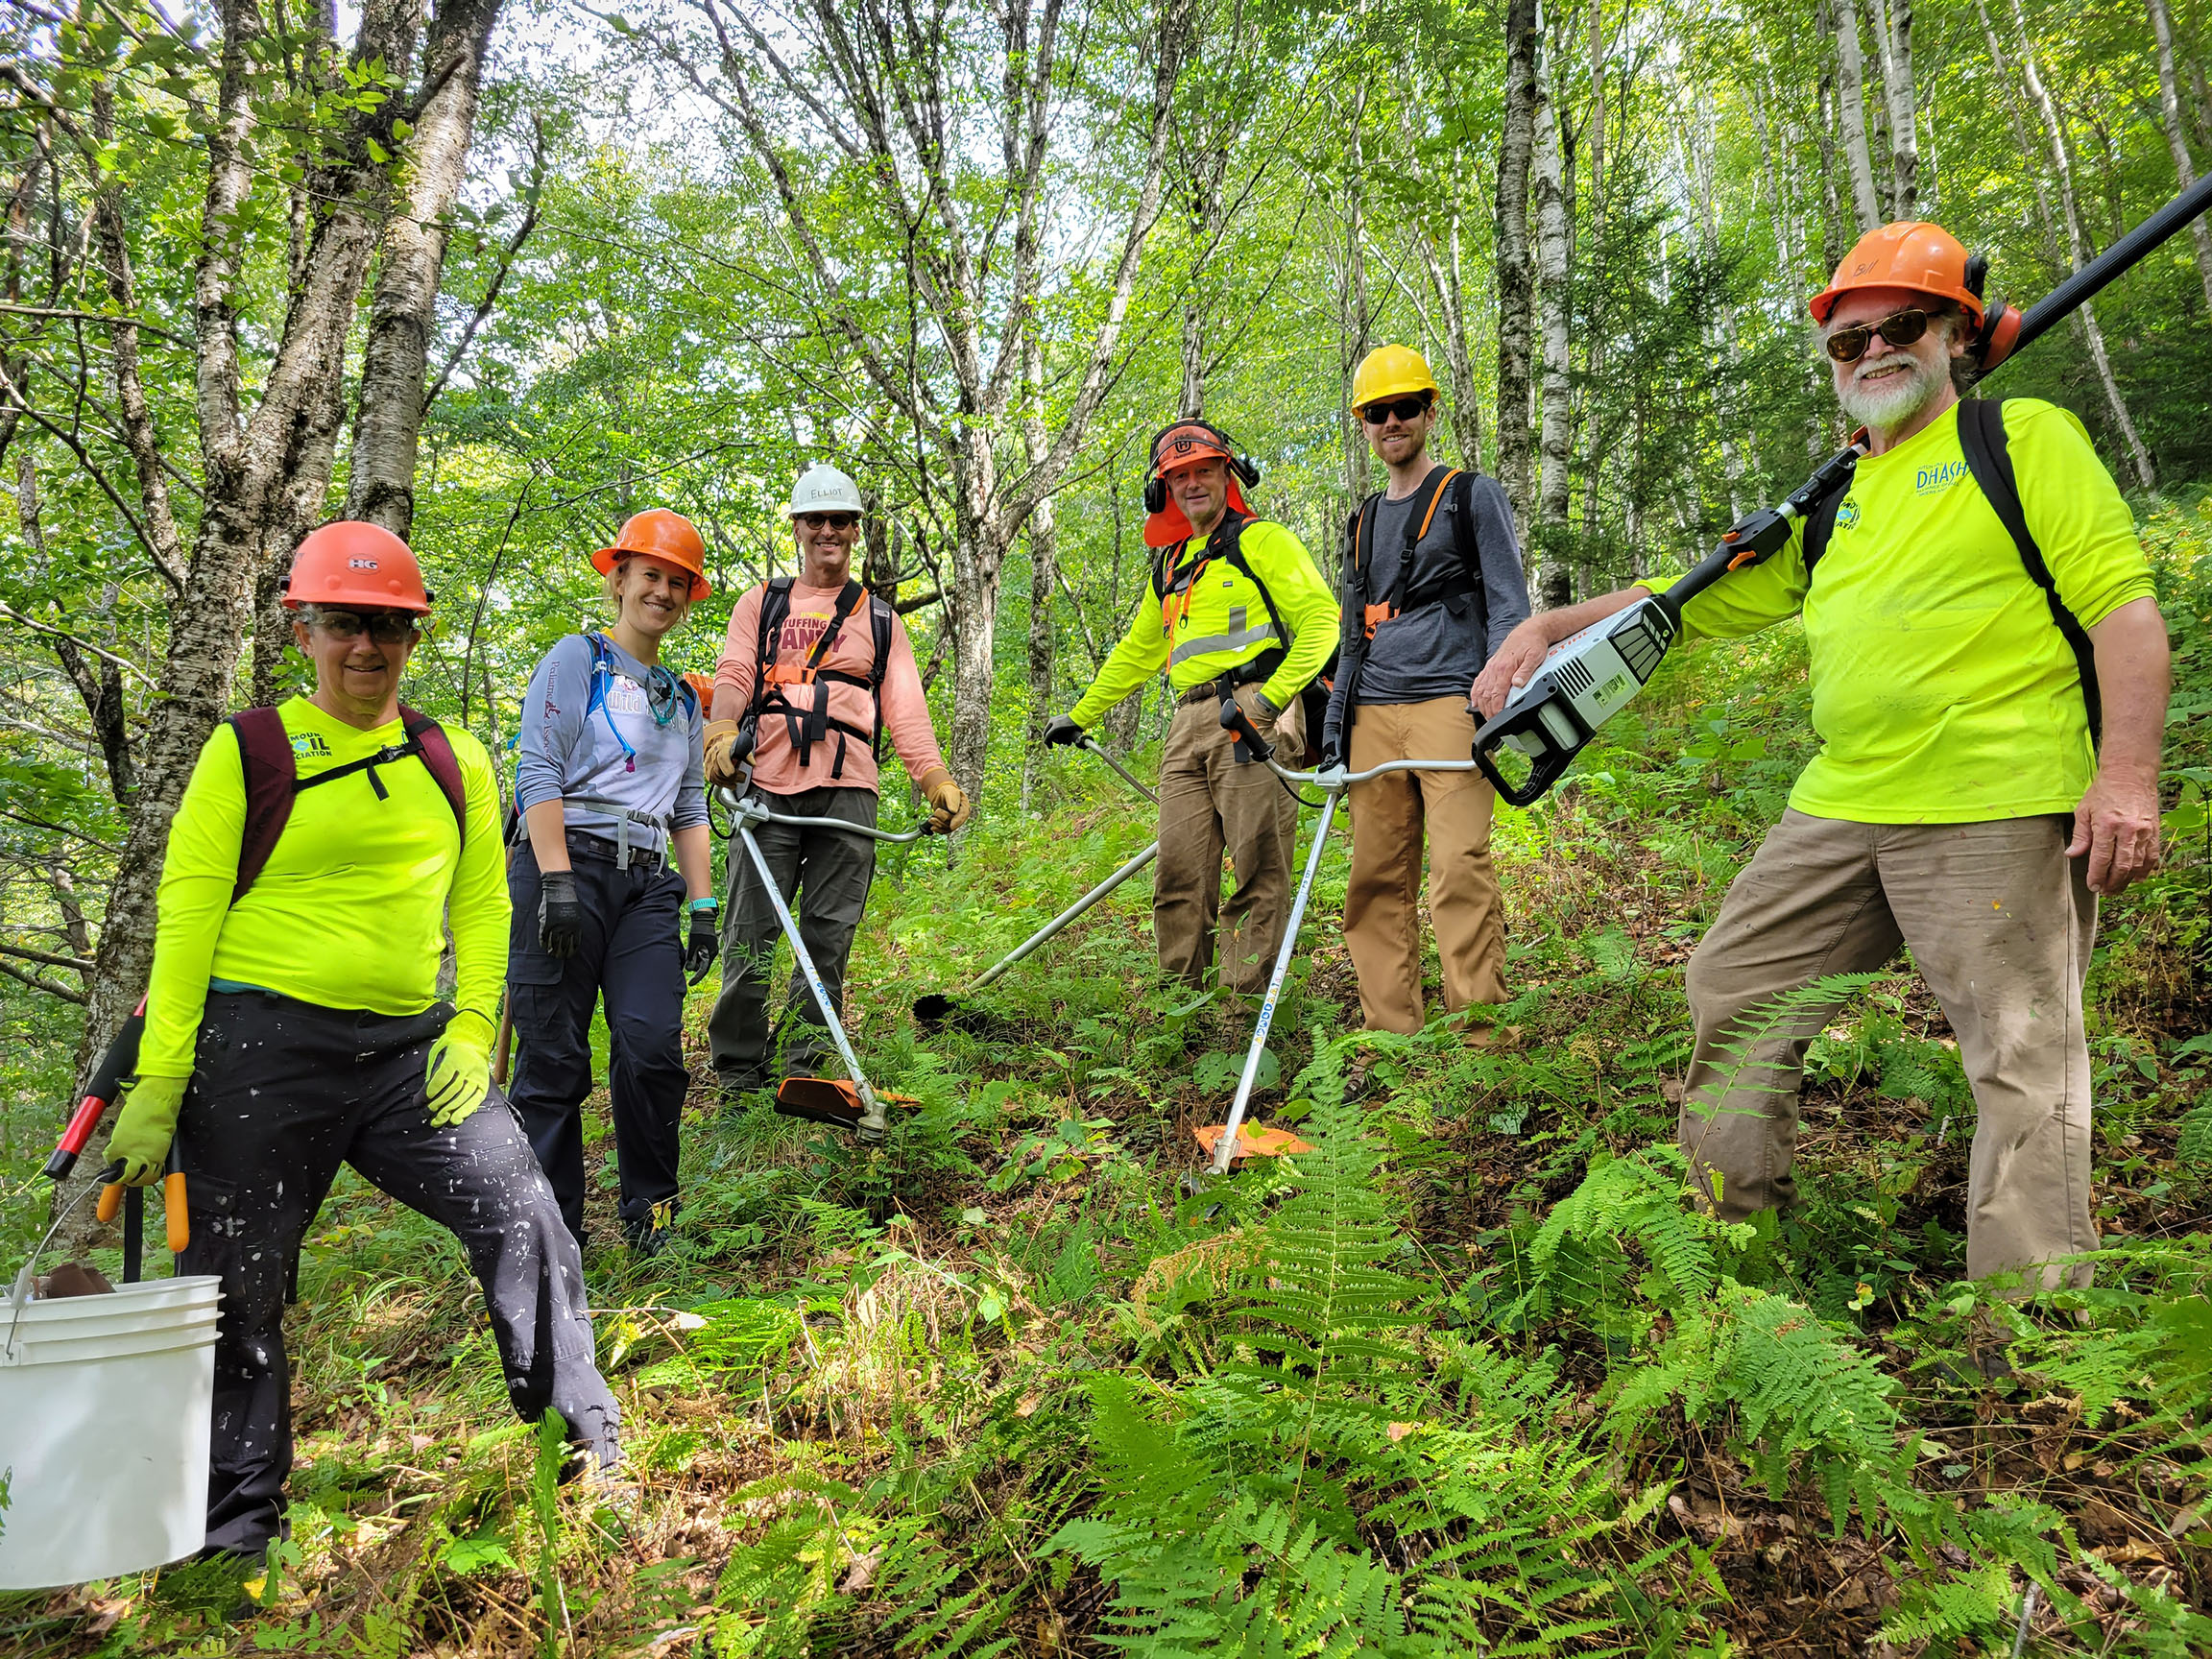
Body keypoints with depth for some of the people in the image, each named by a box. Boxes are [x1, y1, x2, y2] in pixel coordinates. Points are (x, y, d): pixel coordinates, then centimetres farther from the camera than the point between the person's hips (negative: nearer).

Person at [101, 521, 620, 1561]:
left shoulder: (454, 764, 9)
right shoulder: (248, 752, -2)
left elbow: (482, 907, 14)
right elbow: (186, 918, -4)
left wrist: (472, 1030, 1)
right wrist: (158, 1082, -9)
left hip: (408, 1048, 3)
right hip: (261, 1046, -2)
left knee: (523, 1216, -6)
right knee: (236, 1289, 7)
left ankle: (589, 1438, 12)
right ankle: (236, 1522, 28)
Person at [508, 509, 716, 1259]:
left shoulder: (683, 697, 22)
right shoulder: (577, 659, 4)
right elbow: (537, 774, -6)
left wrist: (705, 908, 14)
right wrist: (558, 882, -16)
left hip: (647, 885, 5)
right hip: (569, 865, -4)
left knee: (653, 1045, -10)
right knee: (555, 1057, -4)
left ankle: (650, 1209, 8)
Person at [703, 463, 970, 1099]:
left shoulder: (879, 618, 22)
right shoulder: (761, 603, 21)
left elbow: (905, 705, 13)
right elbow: (733, 677, 6)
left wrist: (935, 778, -2)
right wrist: (722, 734, -16)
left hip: (847, 791, 1)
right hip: (767, 787, -1)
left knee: (828, 939, -2)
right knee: (750, 934, -5)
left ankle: (802, 1072, 5)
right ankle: (737, 1077, 4)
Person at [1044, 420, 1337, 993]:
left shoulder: (1263, 541, 6)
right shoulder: (1171, 567, 28)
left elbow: (1321, 618, -6)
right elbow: (1134, 653, 37)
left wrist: (1273, 695, -16)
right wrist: (1078, 716, 38)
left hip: (1251, 715, -7)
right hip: (1188, 725, 7)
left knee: (1257, 870, -9)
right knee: (1179, 873, 1)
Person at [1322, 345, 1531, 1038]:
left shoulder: (1472, 495, 7)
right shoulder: (1364, 521, 23)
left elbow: (1508, 605, 0)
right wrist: (1334, 722, 16)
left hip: (1448, 704, -6)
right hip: (1373, 716, 6)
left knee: (1460, 869, -14)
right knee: (1378, 877, 2)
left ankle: (1480, 1039, -10)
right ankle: (1390, 1034, 8)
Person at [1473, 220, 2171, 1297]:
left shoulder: (2025, 439, 2)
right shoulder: (1827, 504, 20)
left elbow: (2123, 605, -5)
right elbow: (1696, 595, 22)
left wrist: (2125, 775, -16)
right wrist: (1550, 625, 11)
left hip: (1997, 814, -7)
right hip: (1840, 812, 7)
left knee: (2021, 1061, -4)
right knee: (1733, 990, 10)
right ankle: (1741, 1239, 27)